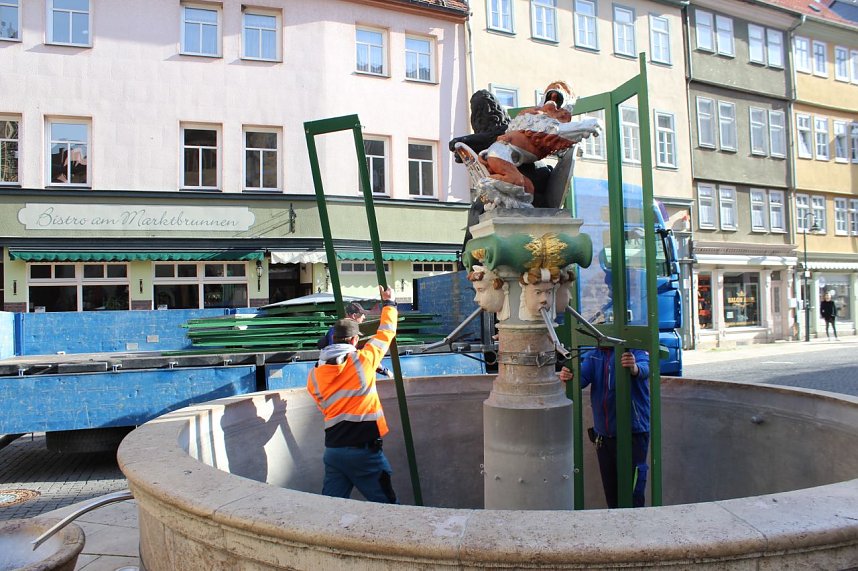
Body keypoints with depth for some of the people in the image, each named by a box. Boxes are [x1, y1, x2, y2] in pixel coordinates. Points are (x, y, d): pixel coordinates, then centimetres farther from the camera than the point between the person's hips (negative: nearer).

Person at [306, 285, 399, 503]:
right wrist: (389, 303, 21)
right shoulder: (363, 360, -7)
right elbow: (386, 332, 6)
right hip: (364, 450, -4)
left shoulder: (314, 375, 3)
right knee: (385, 505, 10)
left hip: (333, 449, 4)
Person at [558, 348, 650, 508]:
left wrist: (635, 368, -51)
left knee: (633, 499, -5)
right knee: (611, 496, 17)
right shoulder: (593, 355, 6)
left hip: (633, 434, -5)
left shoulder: (635, 350, -8)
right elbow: (581, 376, -10)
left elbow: (645, 367, -28)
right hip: (602, 435, 5)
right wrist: (568, 376, -33)